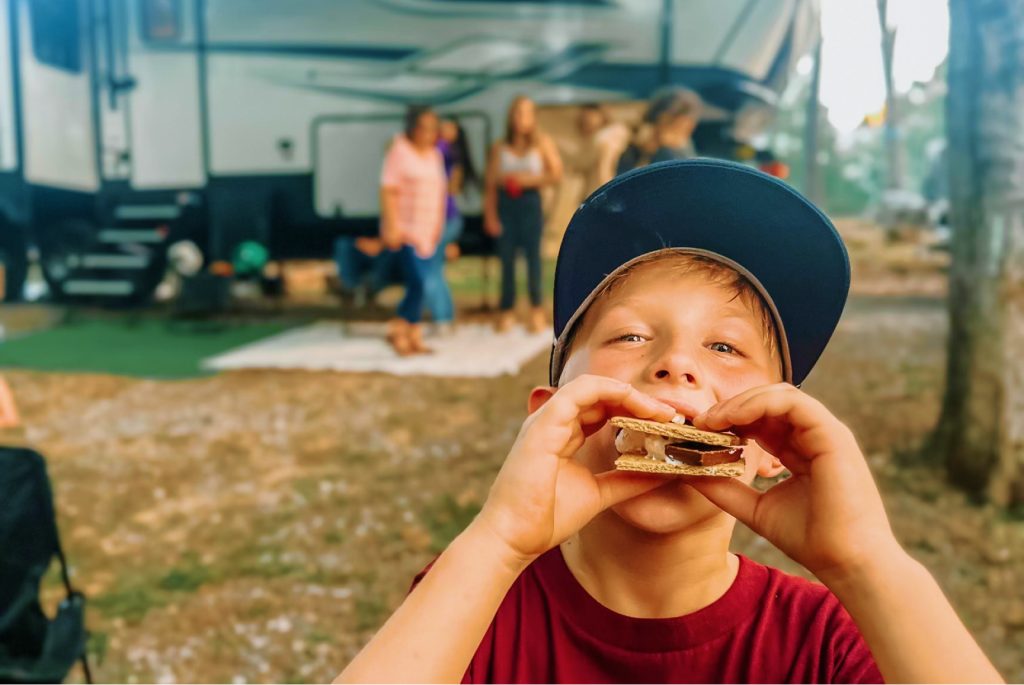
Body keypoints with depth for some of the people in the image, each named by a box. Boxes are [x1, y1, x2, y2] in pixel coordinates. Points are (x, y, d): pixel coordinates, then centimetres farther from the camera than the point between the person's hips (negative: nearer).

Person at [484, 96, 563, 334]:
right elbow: (490, 184, 4)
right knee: (506, 257, 1)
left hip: (530, 202, -1)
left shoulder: (542, 143, 3)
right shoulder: (500, 147, 5)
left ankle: (537, 309, 9)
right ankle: (507, 310, 9)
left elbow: (556, 174, 0)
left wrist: (529, 179, -11)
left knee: (533, 255, -2)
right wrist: (490, 216, -3)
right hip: (505, 204, 1)